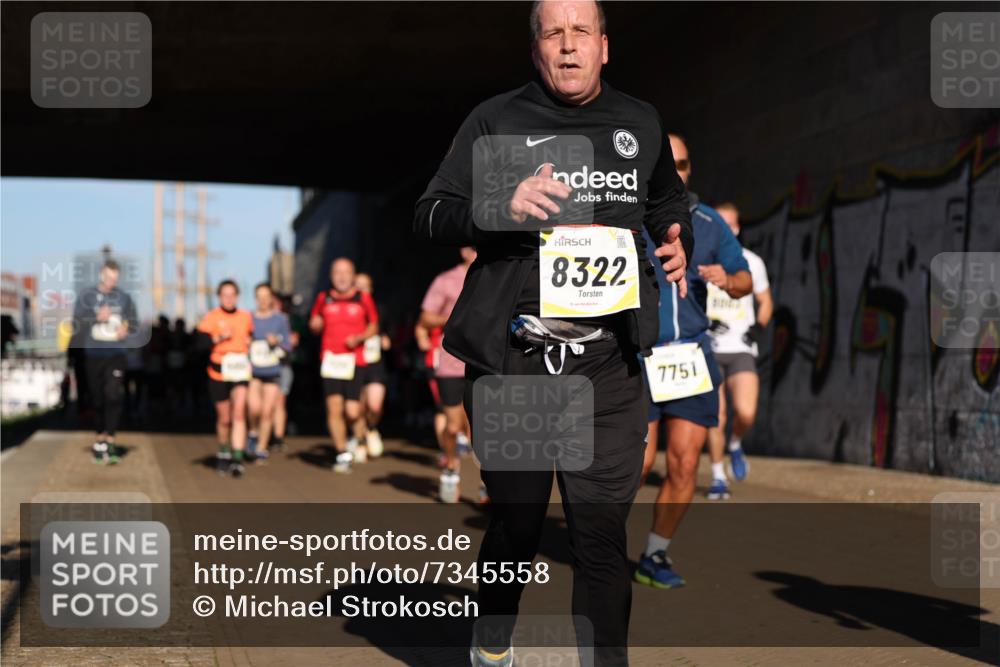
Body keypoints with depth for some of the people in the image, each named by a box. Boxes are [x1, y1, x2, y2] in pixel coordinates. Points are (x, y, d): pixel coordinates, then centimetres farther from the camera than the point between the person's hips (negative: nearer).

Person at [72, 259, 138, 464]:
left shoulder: (124, 298, 4)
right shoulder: (86, 296, 0)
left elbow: (135, 323, 12)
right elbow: (76, 324, -4)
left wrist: (127, 329, -9)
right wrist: (97, 318, -16)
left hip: (116, 354, 0)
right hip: (93, 354, 0)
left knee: (114, 394, -16)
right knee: (97, 398, 8)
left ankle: (109, 439, -14)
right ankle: (100, 436, 24)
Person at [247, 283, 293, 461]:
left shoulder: (281, 318, 2)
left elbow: (288, 345, 5)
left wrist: (277, 342, -15)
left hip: (272, 371, 0)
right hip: (252, 371, 0)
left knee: (268, 411, 0)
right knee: (255, 408, -17)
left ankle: (262, 447, 15)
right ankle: (254, 432, 13)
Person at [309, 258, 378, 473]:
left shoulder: (363, 299, 4)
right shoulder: (323, 298, 8)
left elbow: (373, 325, 12)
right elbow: (314, 324, 19)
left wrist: (359, 338, -6)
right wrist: (315, 324, -5)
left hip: (354, 361, -1)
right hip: (330, 359, 1)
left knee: (352, 412, -7)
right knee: (334, 407, -7)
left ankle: (359, 435, 30)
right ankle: (342, 454, 6)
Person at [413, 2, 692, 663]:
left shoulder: (641, 124, 14)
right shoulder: (497, 119, 4)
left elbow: (668, 201, 32)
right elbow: (429, 217, 0)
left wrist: (676, 239, 10)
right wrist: (501, 206, -18)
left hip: (608, 362, 2)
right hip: (512, 360, -1)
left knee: (603, 531, -1)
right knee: (517, 522, 10)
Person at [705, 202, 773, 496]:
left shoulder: (752, 262, 7)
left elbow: (765, 301, 19)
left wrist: (759, 327, 0)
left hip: (741, 350, 1)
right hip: (707, 348, -1)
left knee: (746, 413, -15)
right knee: (716, 417, -6)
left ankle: (735, 444, 19)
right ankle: (718, 477, 12)